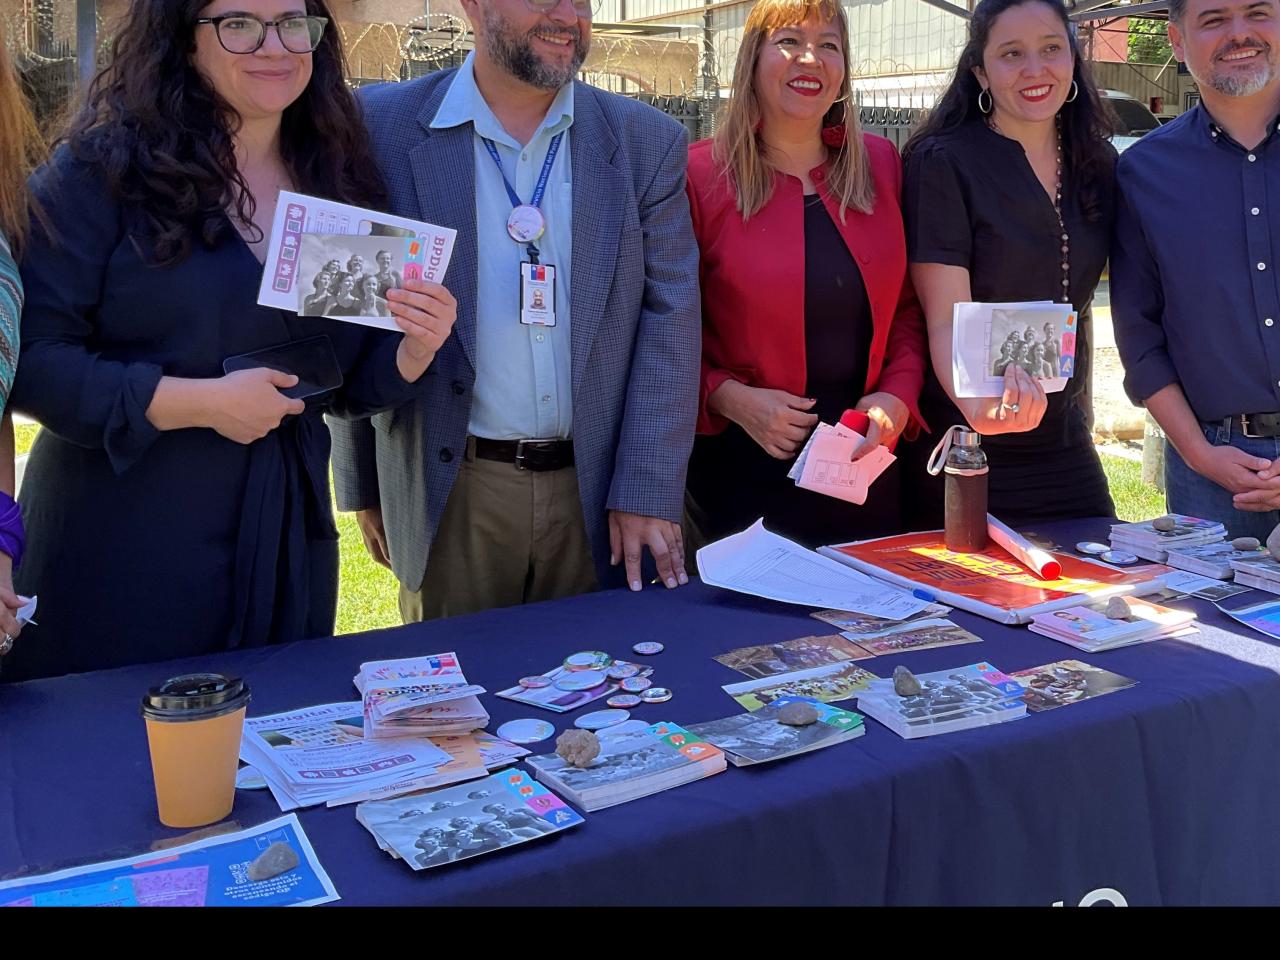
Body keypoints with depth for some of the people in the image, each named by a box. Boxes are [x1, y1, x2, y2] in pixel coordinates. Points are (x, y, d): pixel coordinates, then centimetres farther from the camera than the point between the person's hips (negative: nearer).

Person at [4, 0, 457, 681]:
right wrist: (201, 402, -20)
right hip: (119, 547, -4)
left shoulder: (339, 182, 5)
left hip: (285, 553, 4)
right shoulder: (102, 167, -8)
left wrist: (414, 350, -10)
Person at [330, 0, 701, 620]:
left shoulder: (647, 142, 2)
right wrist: (363, 487, 4)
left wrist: (647, 495, -8)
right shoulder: (384, 129, -2)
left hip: (599, 495, 2)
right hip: (449, 496, -1)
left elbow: (669, 318, -2)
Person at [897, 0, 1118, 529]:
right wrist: (978, 404, -37)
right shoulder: (943, 163, -11)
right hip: (962, 448, -5)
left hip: (1062, 442, 6)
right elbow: (947, 321, -18)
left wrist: (1079, 415, 11)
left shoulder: (1099, 166, 6)